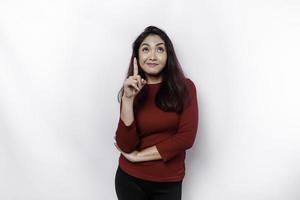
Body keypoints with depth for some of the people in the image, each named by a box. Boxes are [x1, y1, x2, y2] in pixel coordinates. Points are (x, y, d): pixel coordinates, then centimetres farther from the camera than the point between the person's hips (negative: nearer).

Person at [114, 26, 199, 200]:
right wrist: (128, 99, -21)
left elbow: (186, 137, -13)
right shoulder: (131, 91, -2)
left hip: (169, 183, 0)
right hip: (130, 180, 1)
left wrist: (138, 156, -11)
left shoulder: (185, 87, -5)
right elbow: (126, 146, -12)